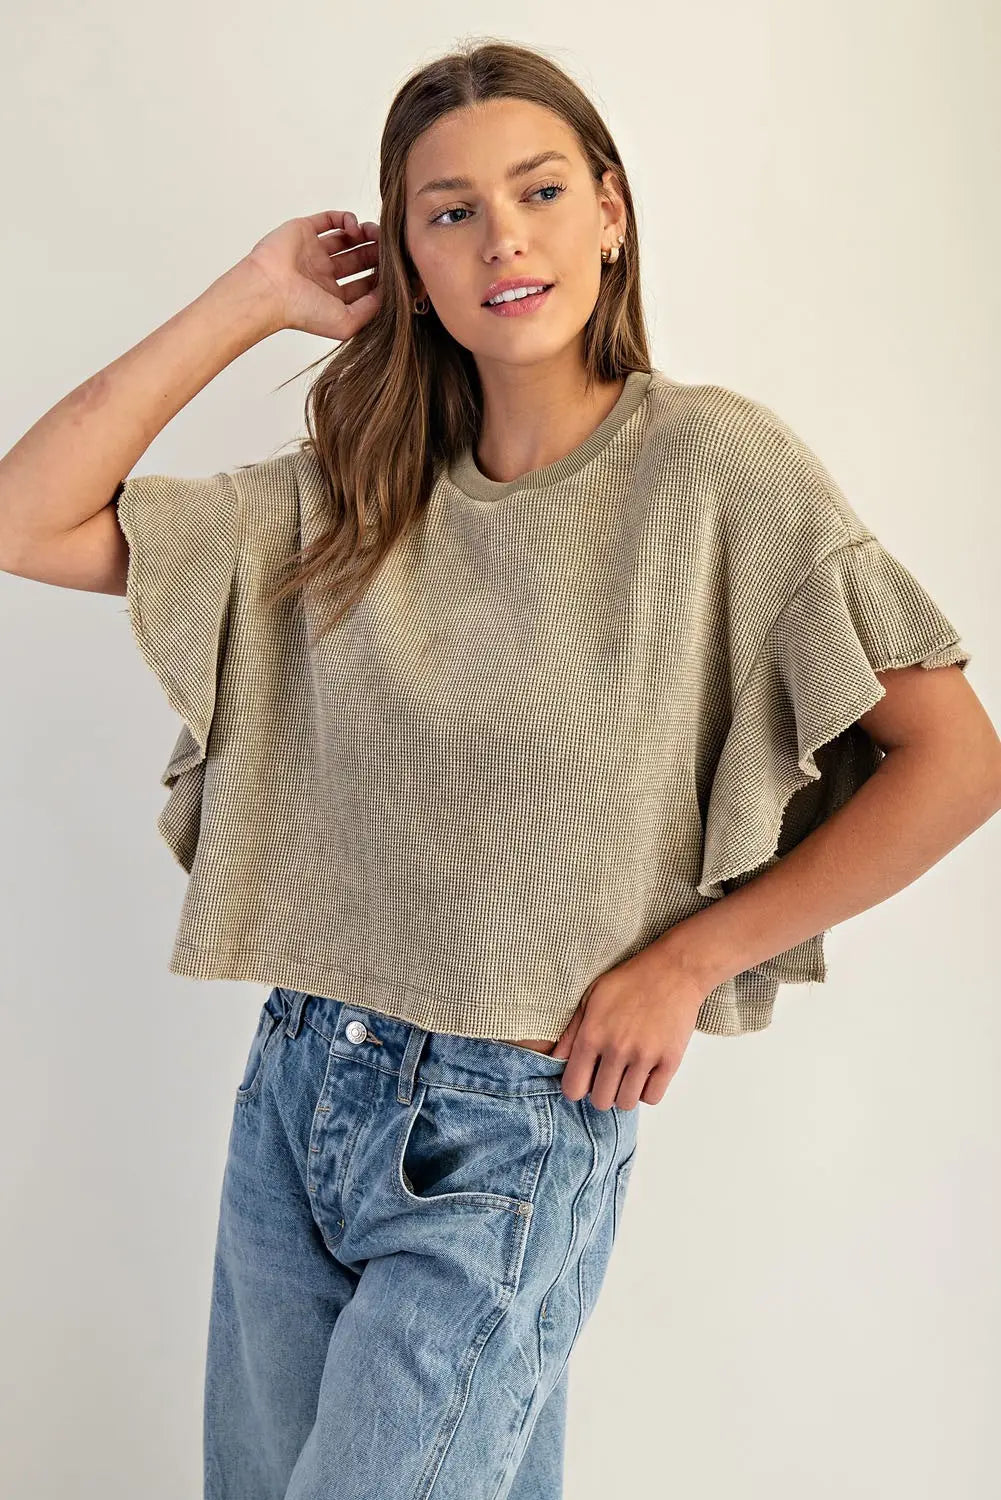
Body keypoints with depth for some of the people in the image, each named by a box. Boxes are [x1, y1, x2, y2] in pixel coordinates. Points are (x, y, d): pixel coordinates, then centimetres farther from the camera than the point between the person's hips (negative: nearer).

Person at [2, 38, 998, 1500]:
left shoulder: (713, 463, -10)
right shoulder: (352, 499, 3)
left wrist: (685, 960, -10)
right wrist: (252, 298, -3)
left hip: (511, 1135, -5)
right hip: (293, 1093, 5)